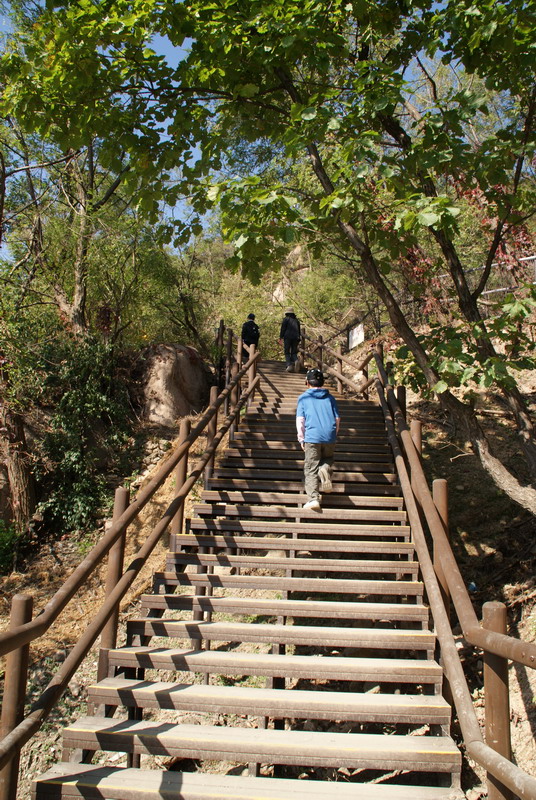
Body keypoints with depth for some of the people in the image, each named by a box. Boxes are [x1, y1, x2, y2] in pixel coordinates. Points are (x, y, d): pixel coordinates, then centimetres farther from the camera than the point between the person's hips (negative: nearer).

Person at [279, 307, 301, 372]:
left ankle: (289, 365, -14)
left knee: (287, 352, 1)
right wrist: (298, 339, 24)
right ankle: (295, 361, -22)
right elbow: (299, 330, 20)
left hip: (287, 337, -4)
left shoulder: (286, 319, 4)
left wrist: (281, 338, -1)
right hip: (296, 337, 4)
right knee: (294, 352, 8)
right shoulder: (296, 320, 20)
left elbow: (283, 328, -3)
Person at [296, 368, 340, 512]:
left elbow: (300, 420, 1)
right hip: (330, 437, 2)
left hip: (312, 437, -2)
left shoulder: (303, 397, 6)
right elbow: (337, 419, 11)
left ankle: (313, 499, -8)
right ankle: (325, 469, -7)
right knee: (327, 459, 27)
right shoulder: (330, 397, 13)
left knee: (311, 469, 3)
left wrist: (301, 440, 7)